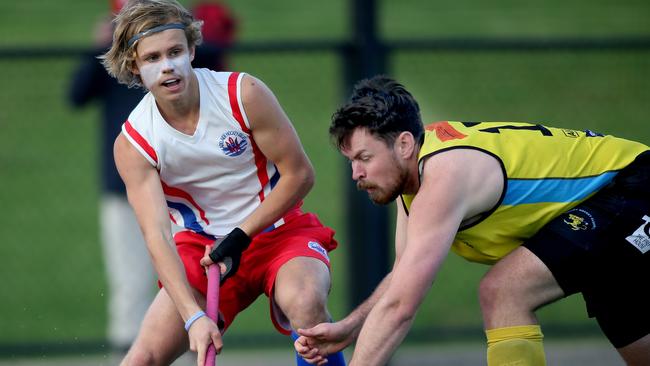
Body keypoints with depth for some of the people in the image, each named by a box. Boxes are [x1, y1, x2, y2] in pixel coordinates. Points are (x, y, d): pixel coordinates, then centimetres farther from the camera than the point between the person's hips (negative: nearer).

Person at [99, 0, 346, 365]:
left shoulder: (244, 94, -17)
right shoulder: (132, 144, -13)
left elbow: (299, 174, -10)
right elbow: (157, 235, -22)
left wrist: (240, 238, -17)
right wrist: (194, 317, -35)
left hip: (278, 230, -2)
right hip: (203, 247, 2)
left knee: (304, 302, -35)